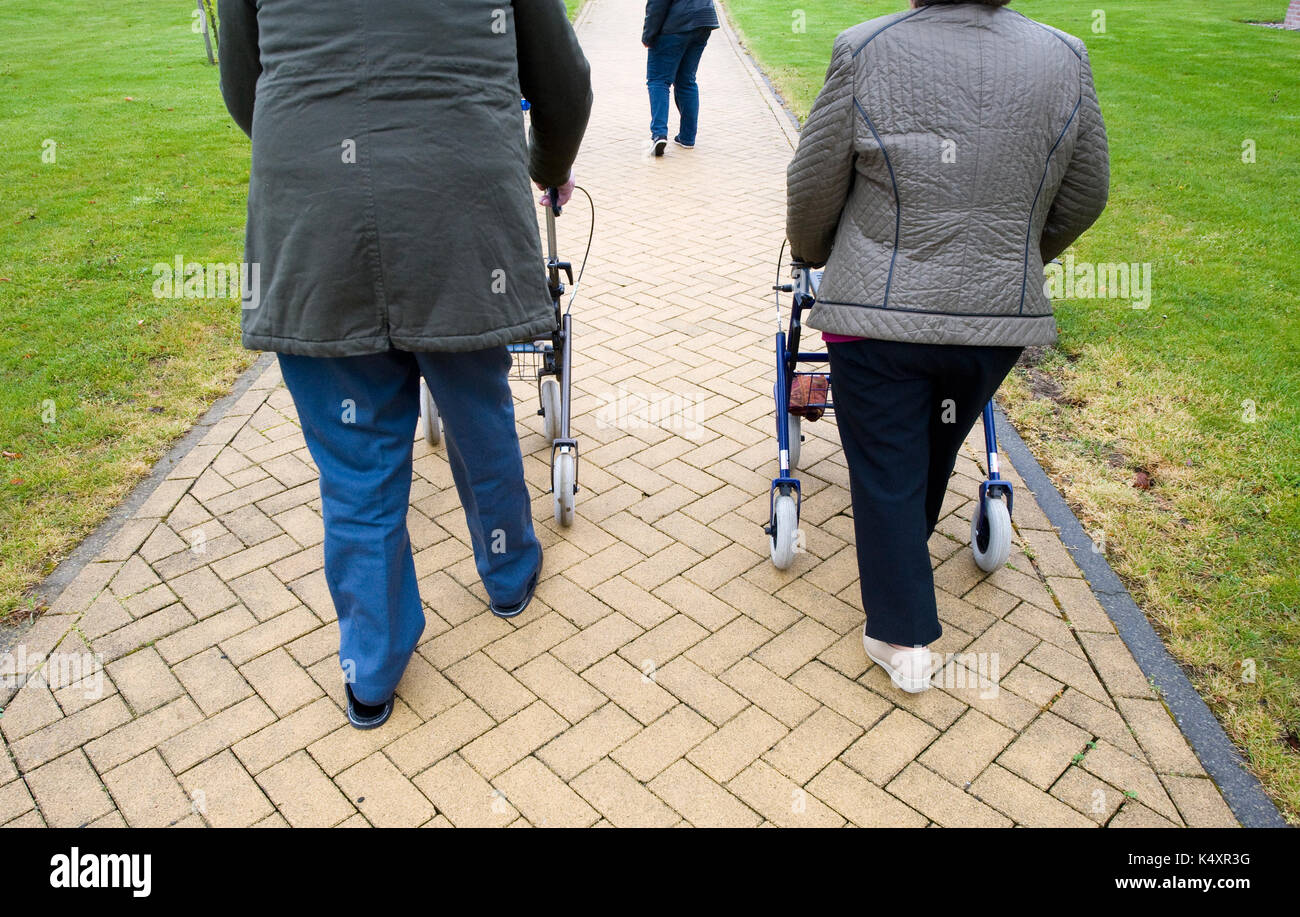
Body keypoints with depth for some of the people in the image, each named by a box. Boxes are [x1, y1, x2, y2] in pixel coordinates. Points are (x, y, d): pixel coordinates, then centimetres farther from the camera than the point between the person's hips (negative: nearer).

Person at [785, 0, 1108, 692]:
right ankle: (907, 548, 50)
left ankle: (902, 637, 14)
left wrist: (811, 252, 17)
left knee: (885, 470, 9)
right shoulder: (1065, 58, 1)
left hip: (879, 315, -3)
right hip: (999, 317, 4)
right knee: (936, 451, 24)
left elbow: (812, 191, -3)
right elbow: (1083, 199, 9)